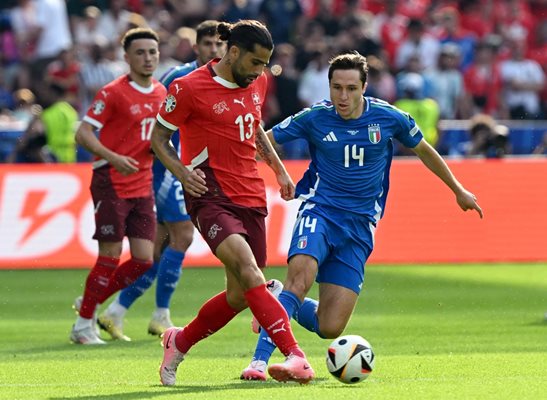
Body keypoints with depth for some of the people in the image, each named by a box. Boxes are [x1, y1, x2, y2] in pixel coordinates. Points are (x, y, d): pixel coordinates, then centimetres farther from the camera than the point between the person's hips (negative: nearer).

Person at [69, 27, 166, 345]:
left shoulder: (161, 93, 10)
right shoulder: (114, 93, -10)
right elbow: (83, 133, -13)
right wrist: (113, 157, -27)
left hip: (142, 186, 6)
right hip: (111, 184, -6)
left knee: (144, 260, 0)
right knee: (110, 256, -7)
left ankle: (91, 303, 19)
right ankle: (84, 324, 6)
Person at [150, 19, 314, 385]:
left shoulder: (257, 83, 10)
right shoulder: (189, 88, -10)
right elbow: (158, 137, -1)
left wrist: (278, 168, 18)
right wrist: (181, 170, -17)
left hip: (251, 198, 7)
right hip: (210, 198, -7)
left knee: (240, 296, 8)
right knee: (248, 271, -27)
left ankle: (179, 342, 32)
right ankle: (296, 358, -35)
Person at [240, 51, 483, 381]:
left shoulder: (388, 118, -3)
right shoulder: (314, 118, -5)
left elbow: (423, 150, 16)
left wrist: (459, 190, 25)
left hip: (360, 227, 1)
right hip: (320, 211, -1)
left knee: (329, 328, -8)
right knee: (301, 277, -34)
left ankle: (278, 303, 22)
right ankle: (260, 359, -26)